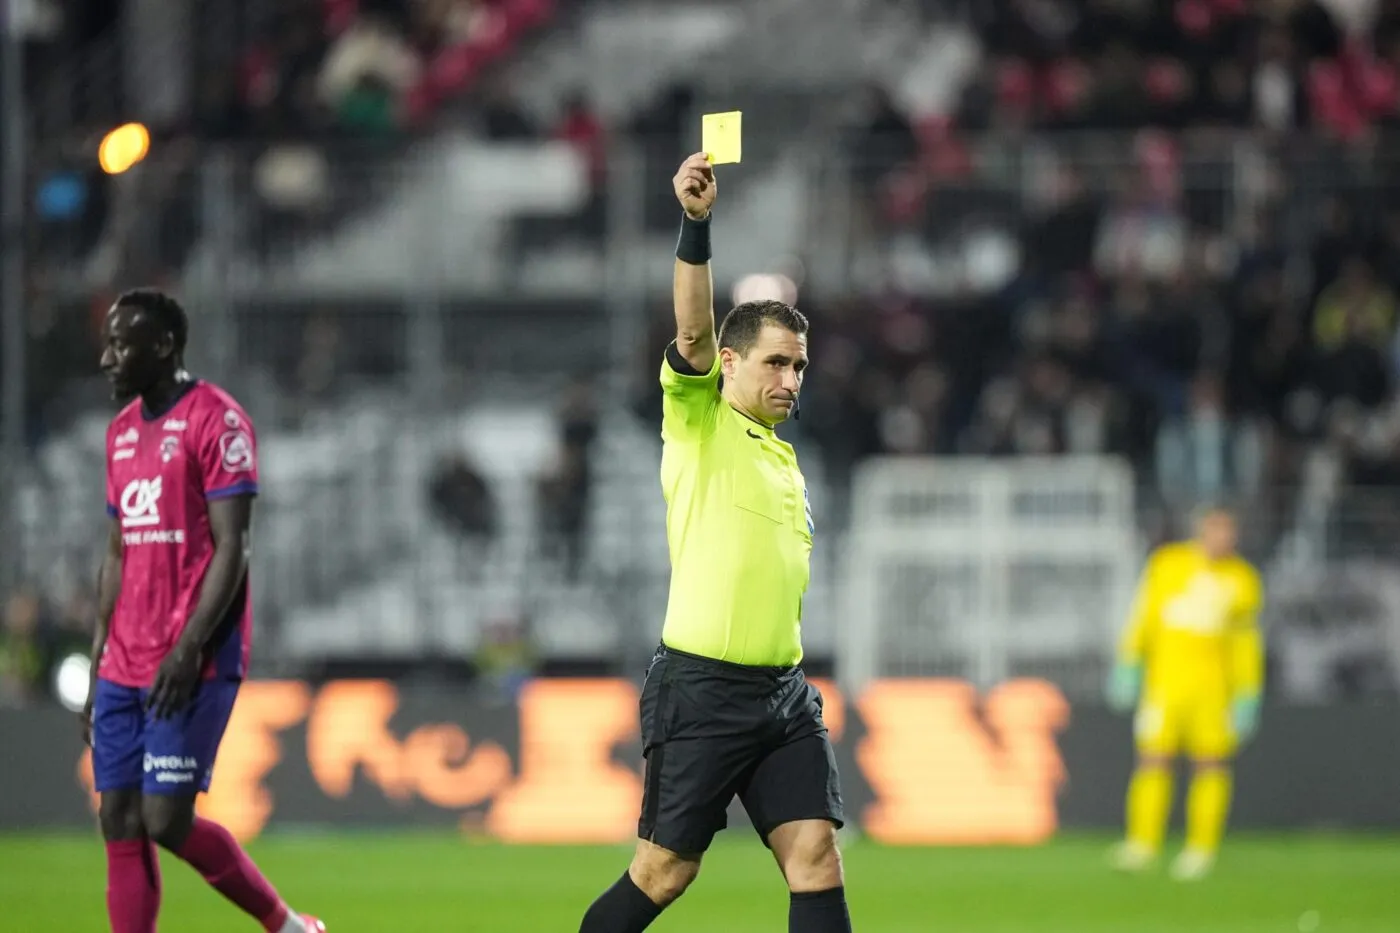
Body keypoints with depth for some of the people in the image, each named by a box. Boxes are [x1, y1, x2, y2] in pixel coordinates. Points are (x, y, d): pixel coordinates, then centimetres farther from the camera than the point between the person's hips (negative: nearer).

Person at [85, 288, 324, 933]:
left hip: (191, 665, -8)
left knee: (166, 820, -11)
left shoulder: (215, 420, -8)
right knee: (119, 823, 1)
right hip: (124, 665, 8)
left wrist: (188, 649, -21)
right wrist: (98, 665, 16)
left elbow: (231, 548, -14)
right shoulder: (122, 431, 17)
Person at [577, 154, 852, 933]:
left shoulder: (785, 460, 18)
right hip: (702, 687, -6)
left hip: (783, 691, 6)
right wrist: (696, 223, -33)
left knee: (816, 855, -7)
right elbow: (694, 330, -20)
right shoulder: (698, 422, -2)